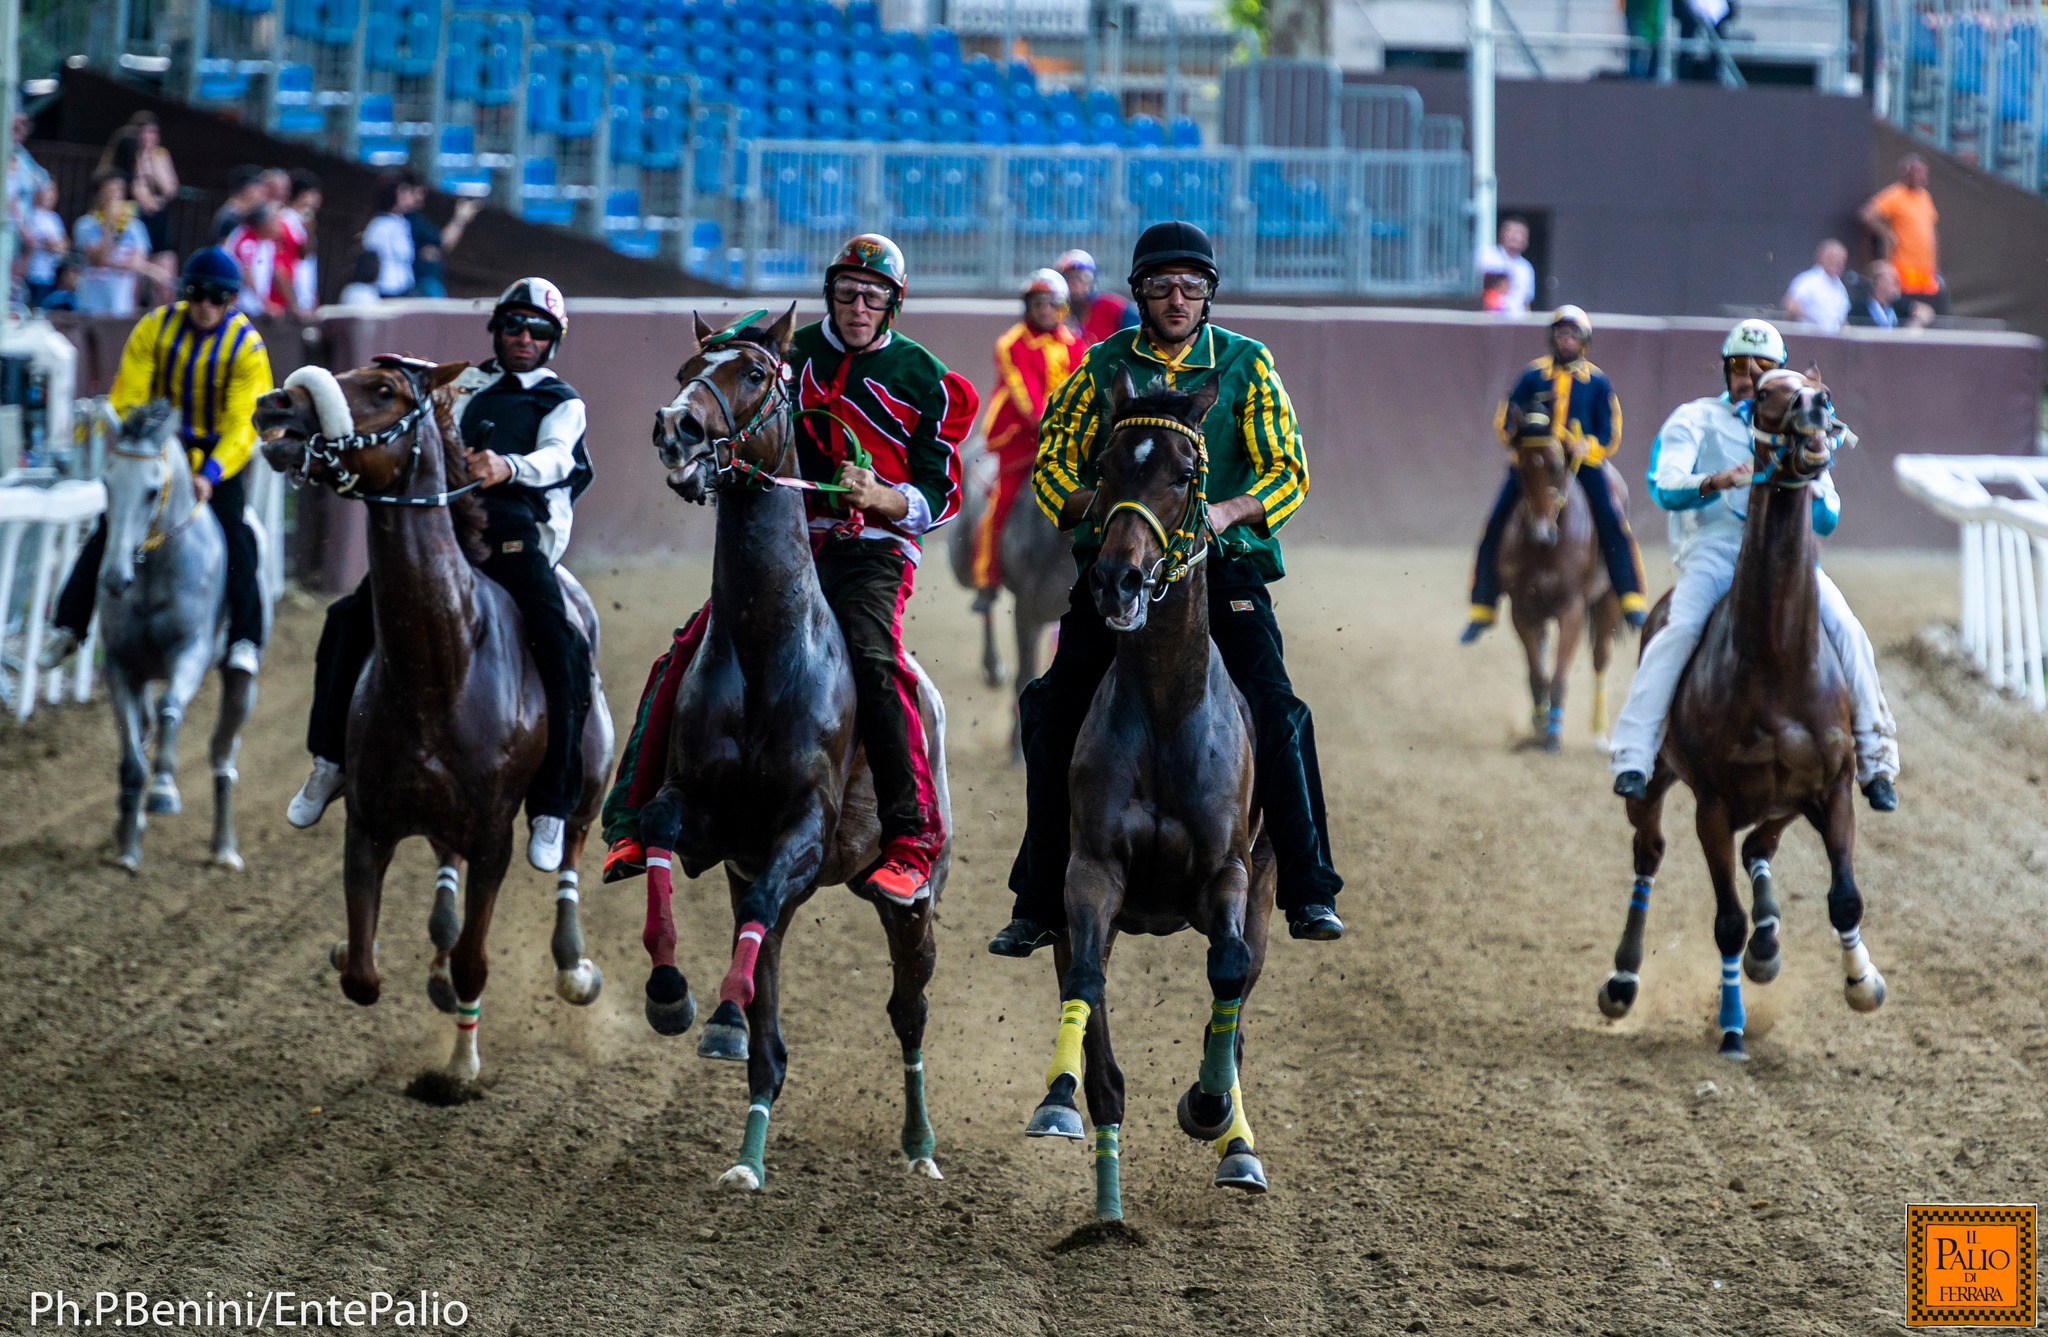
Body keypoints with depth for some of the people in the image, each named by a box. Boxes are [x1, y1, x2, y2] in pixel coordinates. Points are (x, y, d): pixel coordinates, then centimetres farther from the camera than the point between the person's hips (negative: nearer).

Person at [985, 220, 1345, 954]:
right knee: (1054, 718, -6)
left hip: (1223, 565, -1)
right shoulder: (1104, 367, 8)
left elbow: (1288, 472, 1)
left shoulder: (1246, 364, 5)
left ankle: (1309, 894, -11)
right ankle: (1039, 905, 7)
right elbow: (1051, 463, 10)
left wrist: (1227, 512, -18)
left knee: (1275, 712, -18)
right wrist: (1093, 504, -12)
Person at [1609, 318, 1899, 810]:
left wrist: (1812, 495, -8)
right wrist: (1717, 483, -25)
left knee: (1845, 629, -17)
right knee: (1681, 630, -30)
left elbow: (1827, 521, 17)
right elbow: (1665, 487, -6)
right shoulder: (1696, 420, 11)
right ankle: (1632, 759, -29)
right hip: (1714, 545, -3)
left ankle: (1876, 760, -5)